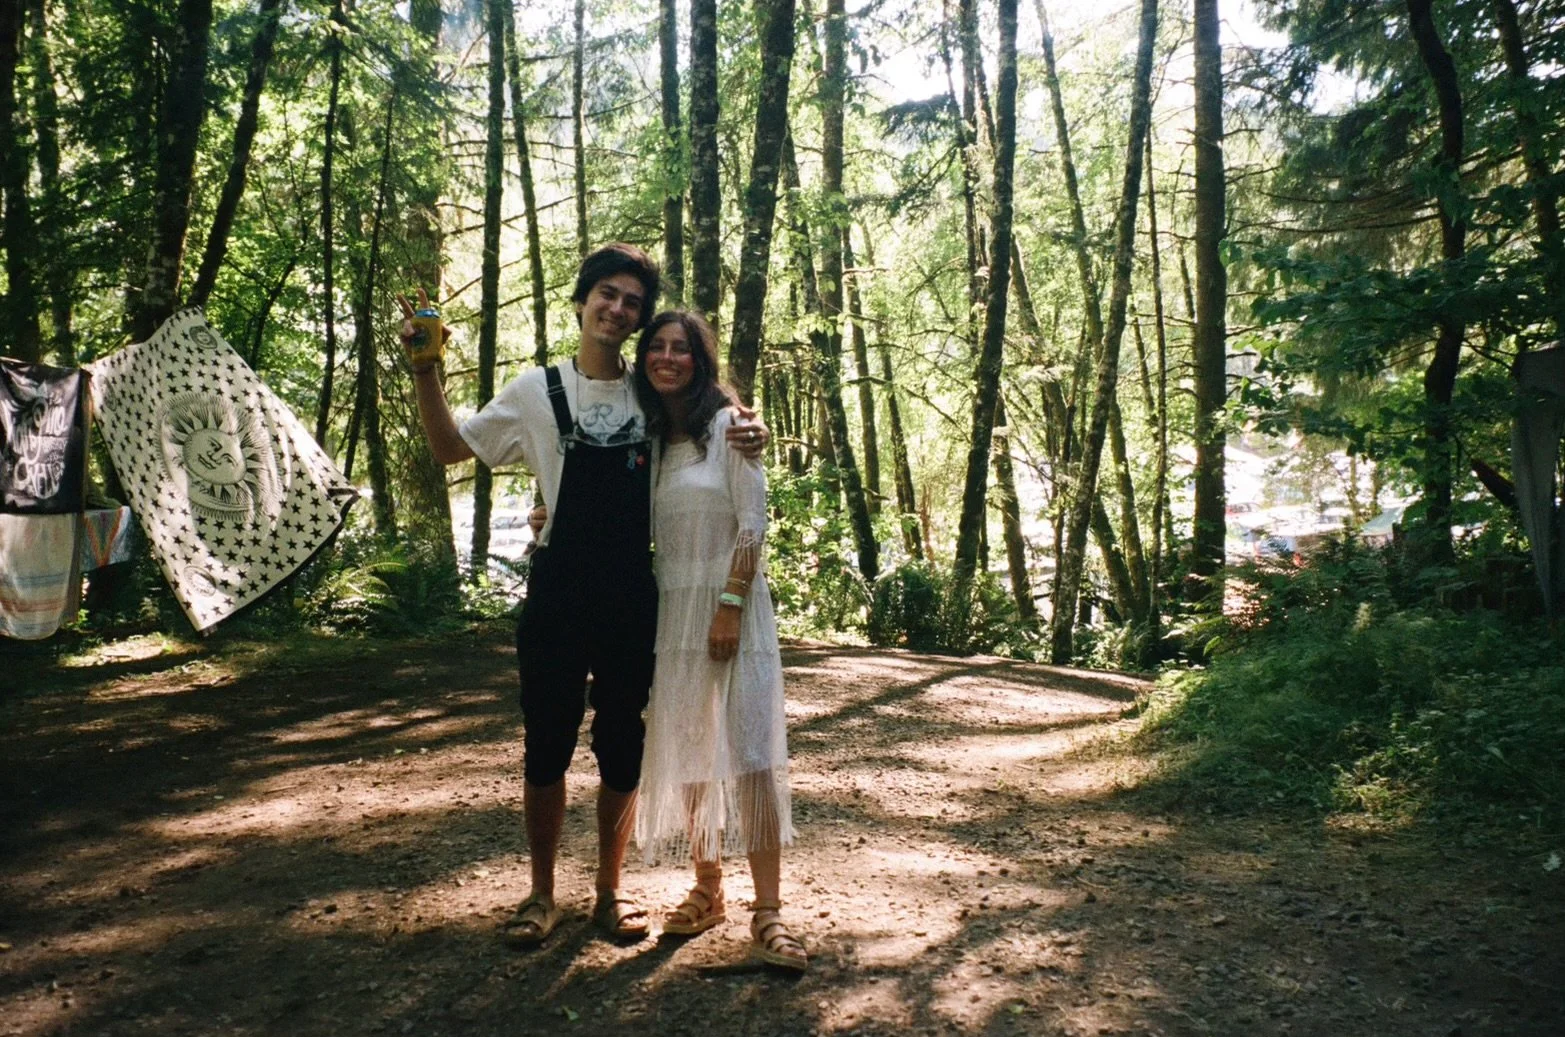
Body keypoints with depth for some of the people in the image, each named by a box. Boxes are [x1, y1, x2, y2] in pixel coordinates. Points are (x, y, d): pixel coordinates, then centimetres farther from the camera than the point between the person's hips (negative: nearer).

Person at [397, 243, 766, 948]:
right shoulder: (538, 390, 3)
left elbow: (713, 426, 20)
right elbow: (452, 449, 8)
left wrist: (749, 434, -5)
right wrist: (425, 371, -5)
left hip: (634, 597, 2)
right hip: (558, 593, -1)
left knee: (623, 747, 9)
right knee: (547, 745, 6)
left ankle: (610, 891, 25)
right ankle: (541, 896, 22)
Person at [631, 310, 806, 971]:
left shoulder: (728, 426, -4)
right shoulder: (646, 438, 12)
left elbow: (753, 525, -10)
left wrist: (729, 607, -17)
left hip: (728, 604, -6)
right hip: (668, 610, 6)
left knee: (750, 753, -9)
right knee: (684, 753, 9)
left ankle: (768, 913, -5)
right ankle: (706, 892, 22)